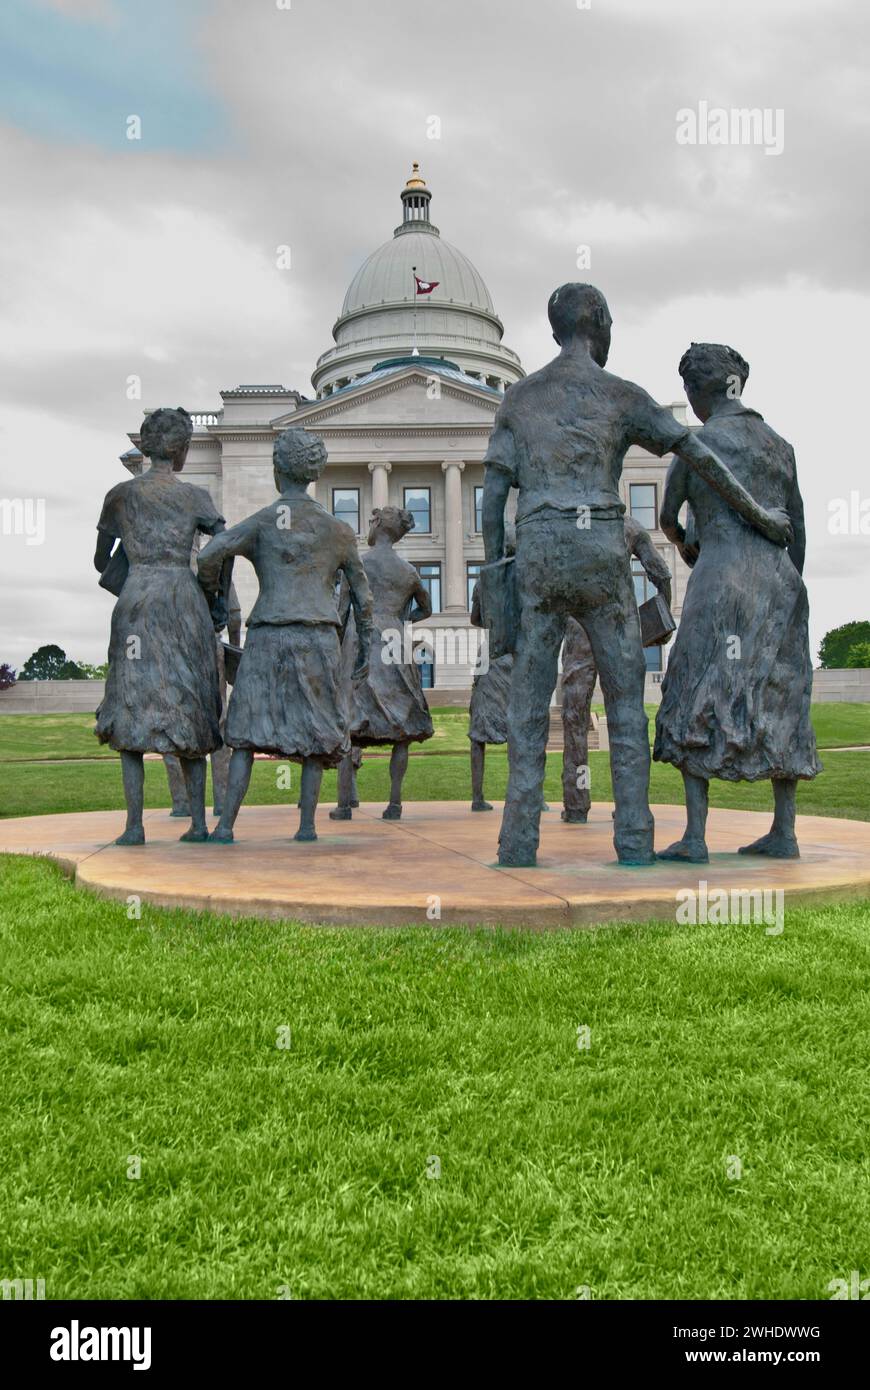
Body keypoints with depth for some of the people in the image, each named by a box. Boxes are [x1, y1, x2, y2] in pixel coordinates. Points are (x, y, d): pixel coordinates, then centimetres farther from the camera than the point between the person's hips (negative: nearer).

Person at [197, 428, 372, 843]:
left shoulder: (262, 521, 0)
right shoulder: (337, 529, 9)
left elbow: (209, 556, -11)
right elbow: (362, 594, 14)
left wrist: (210, 592, 9)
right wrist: (365, 643, 24)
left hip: (268, 637, -1)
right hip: (319, 638, 2)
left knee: (249, 730, 3)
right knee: (315, 730, 8)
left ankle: (225, 824, -4)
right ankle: (307, 824, 3)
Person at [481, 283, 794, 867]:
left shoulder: (518, 397, 13)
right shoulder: (622, 395, 6)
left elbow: (493, 496, 7)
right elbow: (702, 459, 5)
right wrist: (759, 514, 16)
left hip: (537, 560, 2)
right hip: (602, 559, -2)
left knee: (529, 703, 2)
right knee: (625, 700, 4)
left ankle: (519, 841, -5)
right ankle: (634, 841, -1)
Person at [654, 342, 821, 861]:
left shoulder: (696, 442, -2)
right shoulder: (780, 445, 15)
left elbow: (668, 517, 10)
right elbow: (797, 532, 17)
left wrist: (683, 544, 33)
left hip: (722, 584, -6)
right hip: (780, 584, 6)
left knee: (699, 705, -3)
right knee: (777, 706, 11)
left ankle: (695, 838, -7)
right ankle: (784, 833, 11)